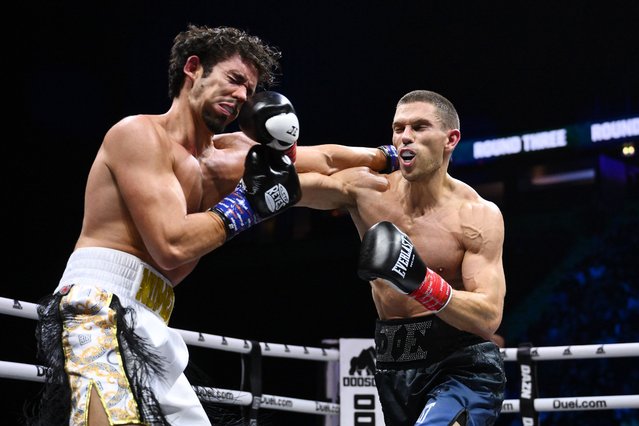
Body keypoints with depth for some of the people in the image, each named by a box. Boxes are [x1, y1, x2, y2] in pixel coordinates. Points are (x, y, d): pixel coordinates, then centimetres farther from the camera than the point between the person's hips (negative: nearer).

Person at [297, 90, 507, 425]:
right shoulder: (366, 189, 0)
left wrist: (421, 280, -32)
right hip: (394, 368, 5)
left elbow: (489, 318, -17)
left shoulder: (478, 216, -9)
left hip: (463, 368, -4)